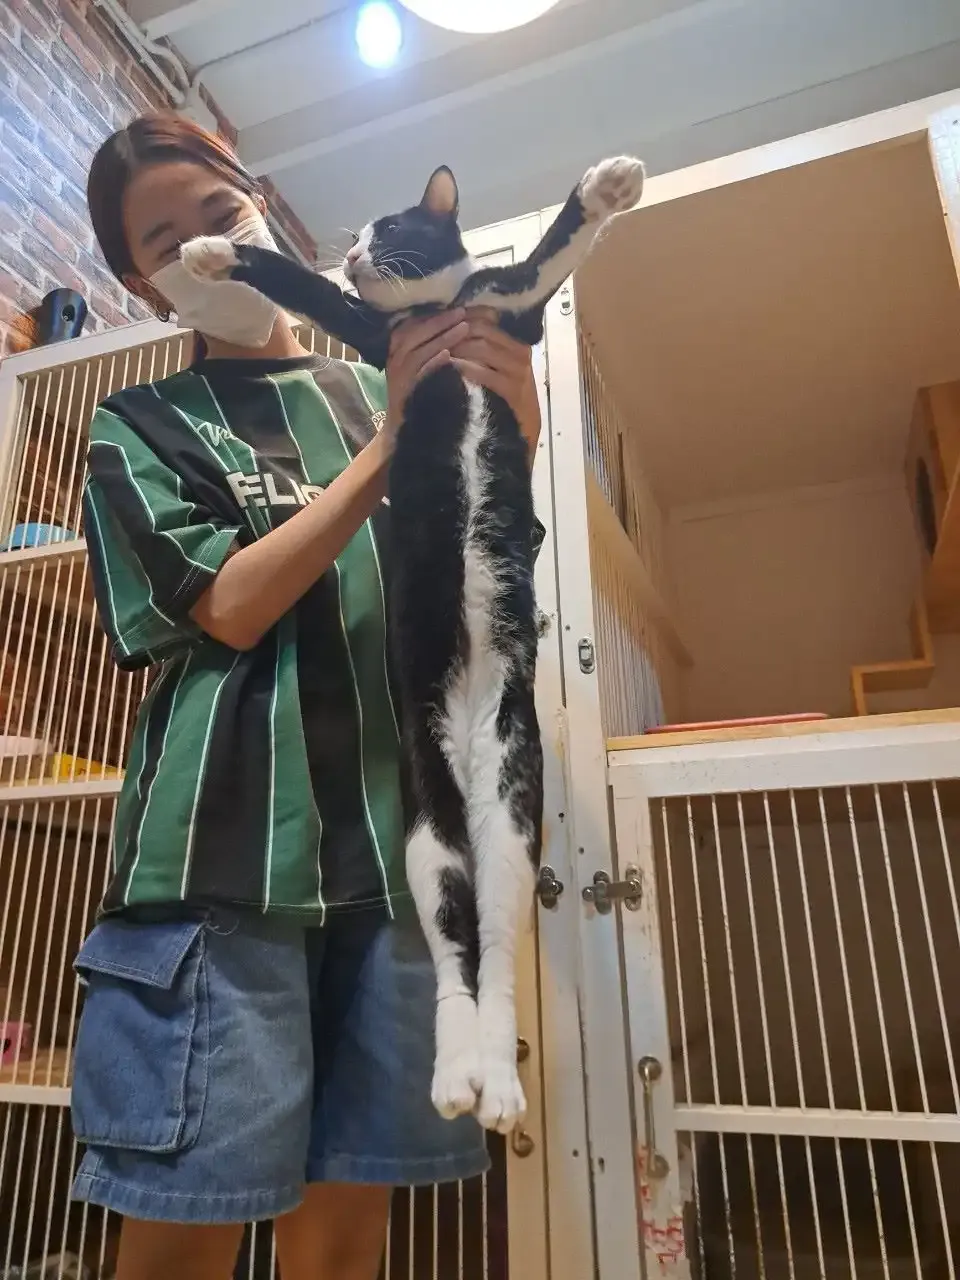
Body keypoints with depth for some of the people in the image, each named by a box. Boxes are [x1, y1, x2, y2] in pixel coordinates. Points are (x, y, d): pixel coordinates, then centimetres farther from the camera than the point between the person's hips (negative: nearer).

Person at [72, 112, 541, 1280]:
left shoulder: (380, 394, 18)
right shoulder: (143, 428, 9)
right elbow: (233, 606, -7)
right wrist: (388, 447, -12)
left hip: (400, 840, 3)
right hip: (227, 851, -2)